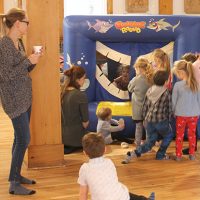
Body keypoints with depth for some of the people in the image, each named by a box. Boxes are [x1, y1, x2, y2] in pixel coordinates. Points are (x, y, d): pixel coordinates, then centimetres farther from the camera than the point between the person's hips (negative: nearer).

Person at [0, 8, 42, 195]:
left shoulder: (19, 42, 9)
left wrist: (33, 61, 1)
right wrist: (28, 61, -18)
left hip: (24, 97, 9)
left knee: (20, 138, 14)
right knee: (24, 139, -8)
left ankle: (16, 175, 25)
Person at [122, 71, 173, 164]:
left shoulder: (149, 90, 4)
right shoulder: (166, 93, -10)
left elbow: (145, 106, 9)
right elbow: (169, 108, -3)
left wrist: (145, 118, 22)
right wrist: (168, 119, 13)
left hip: (149, 120, 5)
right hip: (161, 120, -5)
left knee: (150, 141, 15)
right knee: (168, 136, 24)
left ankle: (133, 153, -3)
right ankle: (160, 155, 23)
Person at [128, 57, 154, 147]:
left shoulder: (136, 80, -19)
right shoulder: (151, 78, -7)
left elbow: (130, 88, -1)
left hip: (138, 109, -4)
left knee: (139, 127, 8)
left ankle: (138, 146, 18)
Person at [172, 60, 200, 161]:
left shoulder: (177, 85, -14)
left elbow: (173, 101, -5)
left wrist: (173, 113, 10)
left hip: (181, 114, -2)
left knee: (179, 135, 11)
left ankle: (178, 155, 17)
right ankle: (192, 154, 22)